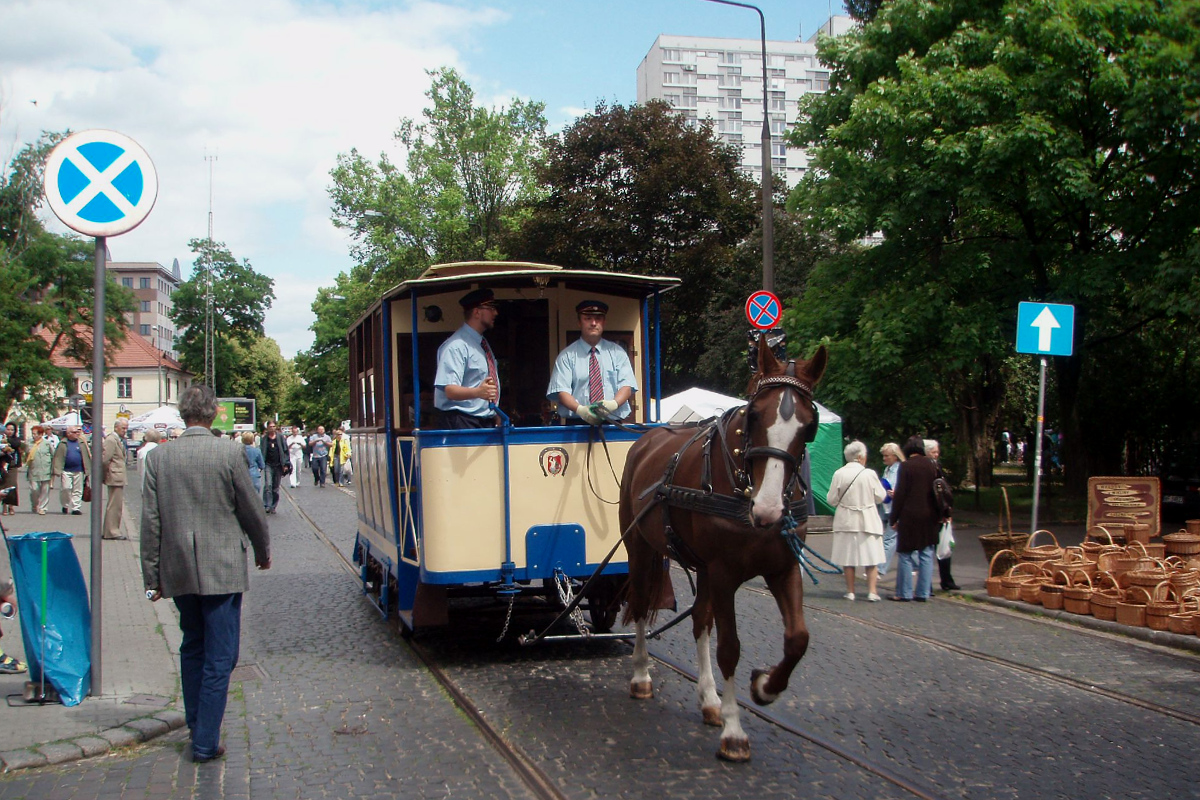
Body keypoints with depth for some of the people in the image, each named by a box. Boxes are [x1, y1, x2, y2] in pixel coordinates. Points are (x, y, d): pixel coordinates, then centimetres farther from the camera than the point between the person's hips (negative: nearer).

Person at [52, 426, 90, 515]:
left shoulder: (82, 443, 7)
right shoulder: (63, 444, 2)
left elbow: (86, 456, 7)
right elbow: (58, 457, -2)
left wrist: (87, 470, 3)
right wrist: (57, 470, -10)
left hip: (78, 471, 2)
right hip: (66, 471, -2)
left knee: (77, 490, 4)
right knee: (66, 488, -5)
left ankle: (76, 508, 9)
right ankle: (65, 505, 16)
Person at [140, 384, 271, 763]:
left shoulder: (158, 457, -2)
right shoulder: (229, 453, -11)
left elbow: (150, 521, 1)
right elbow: (251, 510, -3)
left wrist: (152, 575, 9)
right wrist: (263, 551, 14)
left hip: (178, 572, 4)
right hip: (222, 570, -4)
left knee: (192, 648, 21)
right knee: (219, 657, 2)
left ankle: (196, 724, 32)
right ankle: (205, 742, 3)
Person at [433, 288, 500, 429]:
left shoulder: (483, 344, 18)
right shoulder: (456, 346, -13)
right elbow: (449, 390, -23)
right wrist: (478, 392, -39)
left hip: (487, 422, 8)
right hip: (462, 425, -8)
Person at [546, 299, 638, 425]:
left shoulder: (617, 352, 15)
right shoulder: (567, 355, 9)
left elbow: (627, 385, 6)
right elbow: (561, 391, 0)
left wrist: (614, 403, -16)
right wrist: (580, 409, -20)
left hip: (613, 423, 1)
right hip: (577, 424, -1)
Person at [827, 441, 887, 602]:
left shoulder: (839, 474, -8)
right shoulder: (869, 474, -11)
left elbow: (831, 499, -3)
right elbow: (880, 497, -1)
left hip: (846, 521, 1)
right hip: (867, 520, -1)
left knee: (848, 557, 8)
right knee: (872, 557, 7)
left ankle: (850, 591, 12)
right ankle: (871, 591, 2)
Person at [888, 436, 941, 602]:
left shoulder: (906, 466, -9)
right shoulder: (932, 466, 5)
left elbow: (900, 494, -10)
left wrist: (894, 518, -4)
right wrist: (938, 516, 17)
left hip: (910, 516, -4)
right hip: (929, 517, 4)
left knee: (906, 555, 3)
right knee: (926, 555, 9)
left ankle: (904, 593, 5)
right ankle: (923, 593, 10)